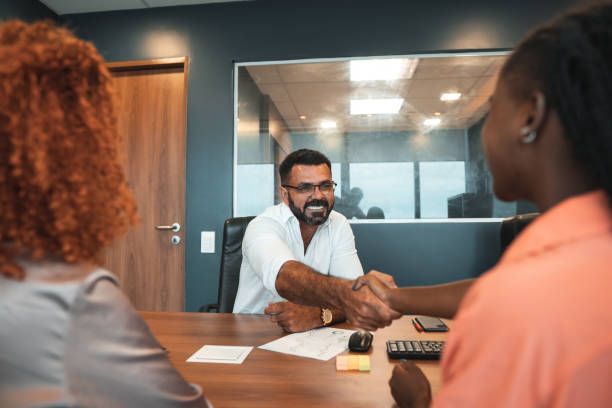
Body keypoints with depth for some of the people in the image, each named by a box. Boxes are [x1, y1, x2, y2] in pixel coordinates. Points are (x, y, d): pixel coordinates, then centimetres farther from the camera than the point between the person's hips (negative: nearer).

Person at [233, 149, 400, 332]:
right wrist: (344, 293, -51)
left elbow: (353, 291, -13)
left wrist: (319, 314, -31)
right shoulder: (263, 226, -15)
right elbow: (284, 277, -35)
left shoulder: (339, 225, -3)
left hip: (311, 336, 3)